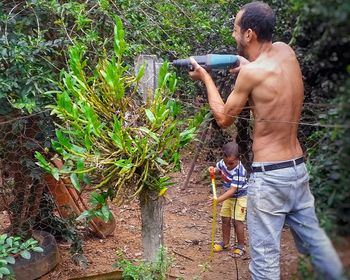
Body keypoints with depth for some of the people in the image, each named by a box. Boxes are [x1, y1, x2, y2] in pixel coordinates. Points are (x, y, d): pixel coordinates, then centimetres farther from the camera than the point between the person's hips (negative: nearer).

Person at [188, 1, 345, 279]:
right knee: (313, 240, 21)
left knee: (265, 255, 3)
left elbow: (224, 118, -3)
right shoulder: (286, 52, 2)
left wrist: (206, 78, 6)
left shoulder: (251, 72, -17)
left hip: (269, 176, -7)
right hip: (298, 168, 7)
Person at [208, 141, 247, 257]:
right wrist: (213, 170, -15)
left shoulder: (239, 172, -33)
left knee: (237, 221, -8)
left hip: (240, 196, -7)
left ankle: (240, 246, 8)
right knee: (225, 219, 11)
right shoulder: (222, 163, -13)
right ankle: (225, 243, 27)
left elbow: (232, 190, -37)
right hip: (228, 195, 7)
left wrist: (218, 200, -43)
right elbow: (218, 170, 11)